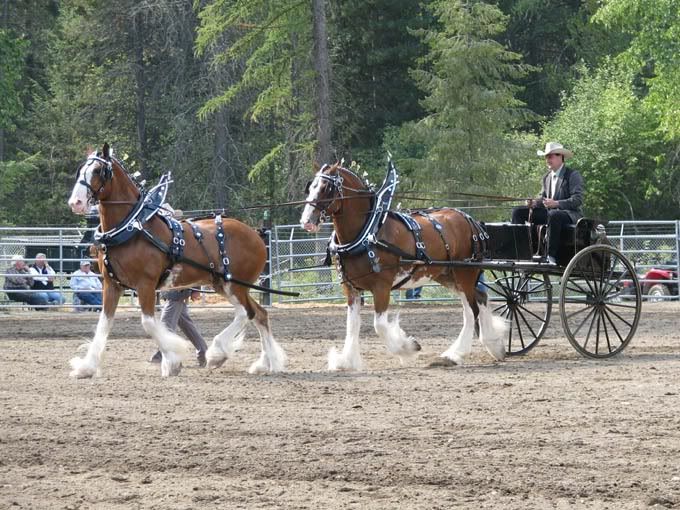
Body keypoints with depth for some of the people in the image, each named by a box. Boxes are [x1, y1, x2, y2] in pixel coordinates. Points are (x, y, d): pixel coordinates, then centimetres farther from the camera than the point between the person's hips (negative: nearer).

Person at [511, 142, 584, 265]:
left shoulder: (573, 175, -6)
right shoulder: (547, 177, 17)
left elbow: (577, 200, -15)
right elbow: (543, 197, 20)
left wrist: (556, 203, -29)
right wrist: (534, 202, -5)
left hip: (571, 214, -8)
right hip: (549, 212, 8)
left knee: (554, 215, -42)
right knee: (518, 212, -2)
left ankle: (551, 256, -41)